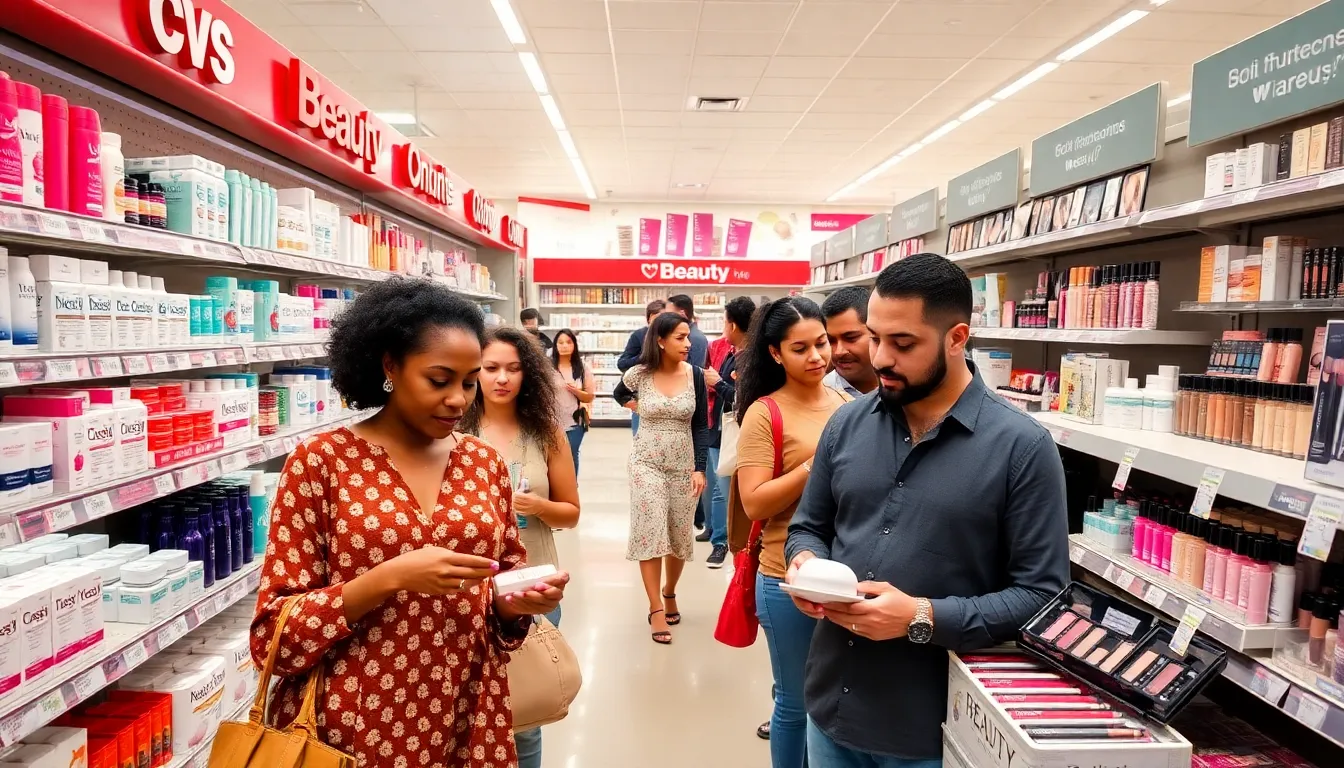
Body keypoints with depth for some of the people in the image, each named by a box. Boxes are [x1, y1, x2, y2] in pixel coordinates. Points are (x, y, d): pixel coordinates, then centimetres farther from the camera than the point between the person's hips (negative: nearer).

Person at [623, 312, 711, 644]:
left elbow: (701, 426, -3)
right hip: (646, 464, -2)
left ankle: (670, 593, 34)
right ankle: (655, 608, 4)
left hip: (683, 465, 2)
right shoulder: (638, 375, -9)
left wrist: (700, 468, -9)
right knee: (650, 533, -5)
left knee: (679, 535, 11)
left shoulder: (694, 375, -6)